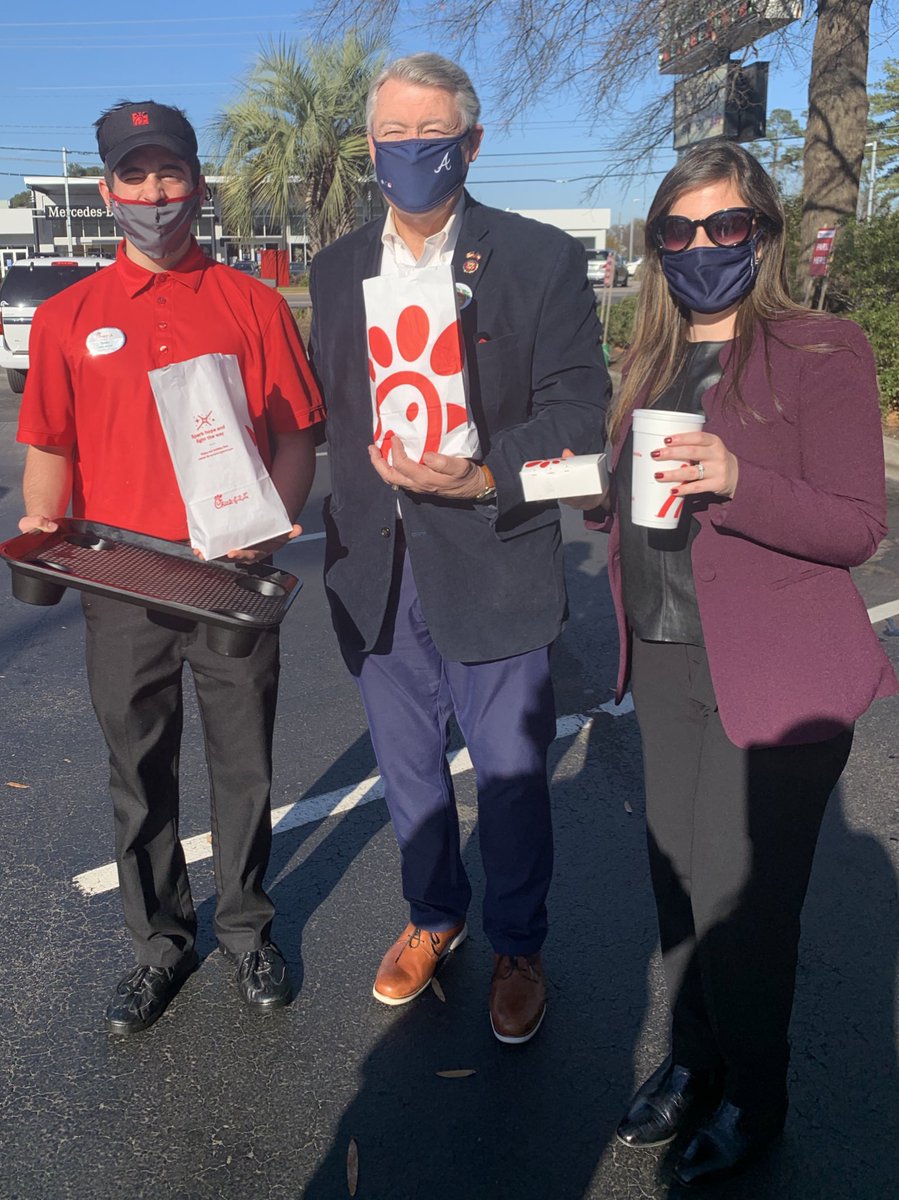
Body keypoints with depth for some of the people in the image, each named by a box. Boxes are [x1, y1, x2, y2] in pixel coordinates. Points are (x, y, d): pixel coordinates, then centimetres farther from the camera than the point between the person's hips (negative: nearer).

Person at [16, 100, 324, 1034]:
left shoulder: (251, 305, 3)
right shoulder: (66, 318, 7)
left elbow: (295, 437, 0)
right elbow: (50, 449, 9)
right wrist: (41, 529, -10)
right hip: (120, 587, 2)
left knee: (244, 765, 11)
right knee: (139, 774, 13)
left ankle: (246, 928, 33)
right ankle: (159, 941, 33)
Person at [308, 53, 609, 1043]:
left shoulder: (543, 259, -4)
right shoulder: (336, 268, 9)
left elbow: (581, 407, -10)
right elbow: (327, 409, 12)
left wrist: (487, 477, -24)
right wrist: (342, 527, 1)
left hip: (493, 572, -4)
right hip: (375, 573, 4)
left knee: (512, 781, 10)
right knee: (408, 772, 20)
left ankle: (516, 946, 36)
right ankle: (433, 916, 45)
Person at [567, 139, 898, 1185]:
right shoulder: (654, 360, 12)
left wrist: (735, 481, -28)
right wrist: (596, 490, 3)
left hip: (774, 675, -6)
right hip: (665, 664, 6)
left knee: (739, 899, 2)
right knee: (676, 875, 14)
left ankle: (753, 1098, 29)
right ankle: (694, 1059, 38)